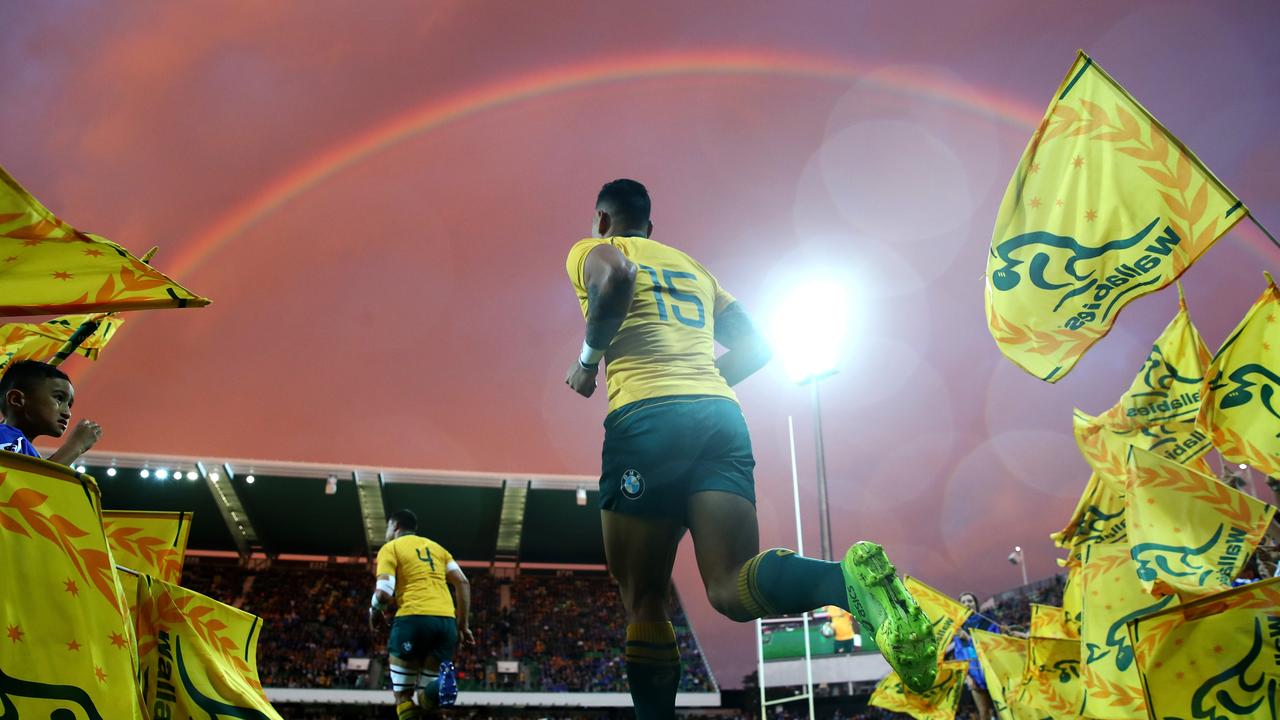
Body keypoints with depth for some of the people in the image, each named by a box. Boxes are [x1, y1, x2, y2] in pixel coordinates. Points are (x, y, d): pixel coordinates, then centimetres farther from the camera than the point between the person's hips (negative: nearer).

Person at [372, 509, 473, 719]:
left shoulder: (390, 548, 10)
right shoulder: (436, 547, 26)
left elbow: (384, 593, -4)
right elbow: (463, 583, 15)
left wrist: (374, 611, 17)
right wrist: (463, 624, 17)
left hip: (413, 618, -5)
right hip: (446, 620, 5)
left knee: (403, 696, 9)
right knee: (425, 701, 11)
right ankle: (441, 685, -24)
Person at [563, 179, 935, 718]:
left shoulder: (590, 251, 15)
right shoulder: (693, 266, 32)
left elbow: (616, 275, -12)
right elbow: (755, 347, 26)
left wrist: (587, 360, 1)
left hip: (647, 419, -5)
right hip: (722, 415, 5)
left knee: (643, 602, 4)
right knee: (732, 586, -10)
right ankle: (852, 577, -37)